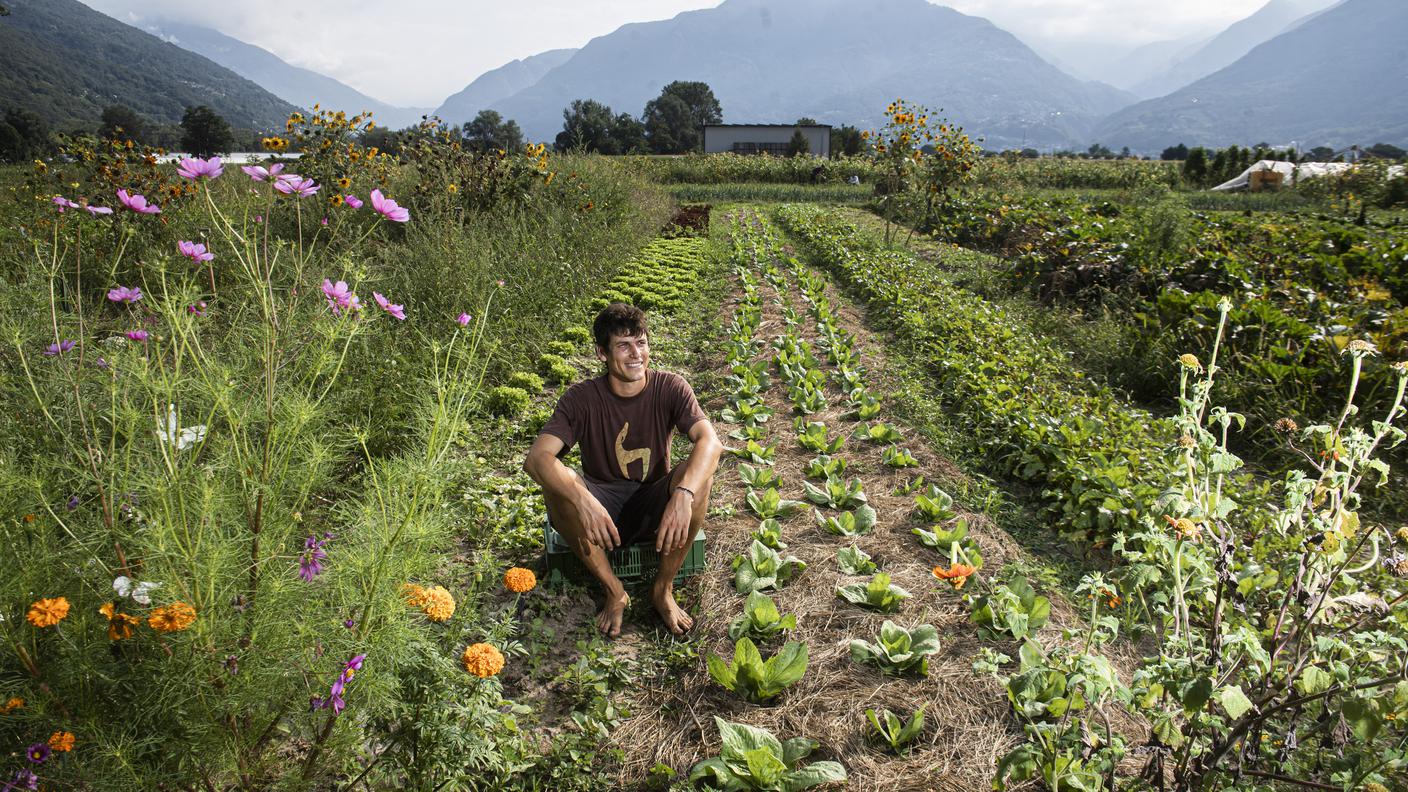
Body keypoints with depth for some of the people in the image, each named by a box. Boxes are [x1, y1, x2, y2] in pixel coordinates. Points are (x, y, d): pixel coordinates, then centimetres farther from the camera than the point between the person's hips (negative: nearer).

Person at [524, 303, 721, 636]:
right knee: (556, 483, -31)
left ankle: (663, 589, -9)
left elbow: (710, 441, -26)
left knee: (697, 475, -31)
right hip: (602, 510, 0)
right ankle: (613, 591, -10)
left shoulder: (670, 388, -11)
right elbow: (536, 458, -26)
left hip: (655, 508, 0)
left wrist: (683, 495, -45)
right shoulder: (581, 398, -14)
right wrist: (583, 501, -45)